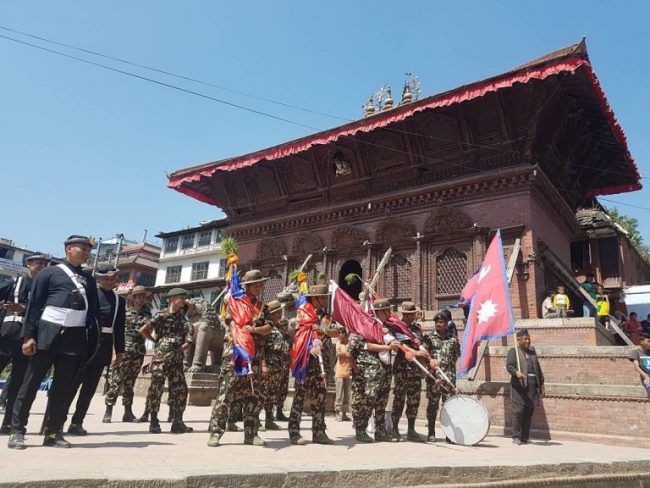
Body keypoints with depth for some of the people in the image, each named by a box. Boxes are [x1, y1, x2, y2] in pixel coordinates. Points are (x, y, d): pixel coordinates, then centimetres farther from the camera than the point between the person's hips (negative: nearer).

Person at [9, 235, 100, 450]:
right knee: (31, 384, 2)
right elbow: (34, 305, 0)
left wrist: (92, 340, 7)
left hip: (75, 338, 4)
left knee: (63, 387, 6)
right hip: (47, 334, -3)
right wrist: (28, 335, -7)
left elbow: (94, 311, 15)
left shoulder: (89, 280, 16)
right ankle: (17, 432, 11)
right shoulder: (49, 273, 4)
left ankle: (53, 433, 14)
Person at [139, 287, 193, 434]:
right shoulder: (162, 315, -3)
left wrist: (180, 348, -8)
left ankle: (177, 422, 8)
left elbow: (188, 341, 7)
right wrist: (156, 341, 5)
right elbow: (143, 330, -3)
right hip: (160, 357, -5)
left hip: (176, 359, 5)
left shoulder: (183, 318, 11)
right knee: (156, 389, -1)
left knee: (180, 389, 2)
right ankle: (153, 421, 9)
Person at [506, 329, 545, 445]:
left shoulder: (532, 351, 20)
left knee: (529, 412, 5)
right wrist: (516, 372, -28)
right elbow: (509, 366, -7)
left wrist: (542, 385, 18)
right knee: (518, 411, -8)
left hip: (533, 386, 5)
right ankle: (516, 436, 0)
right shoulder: (513, 351, 5)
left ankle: (525, 437, 13)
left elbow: (538, 368, 22)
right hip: (519, 385, -5)